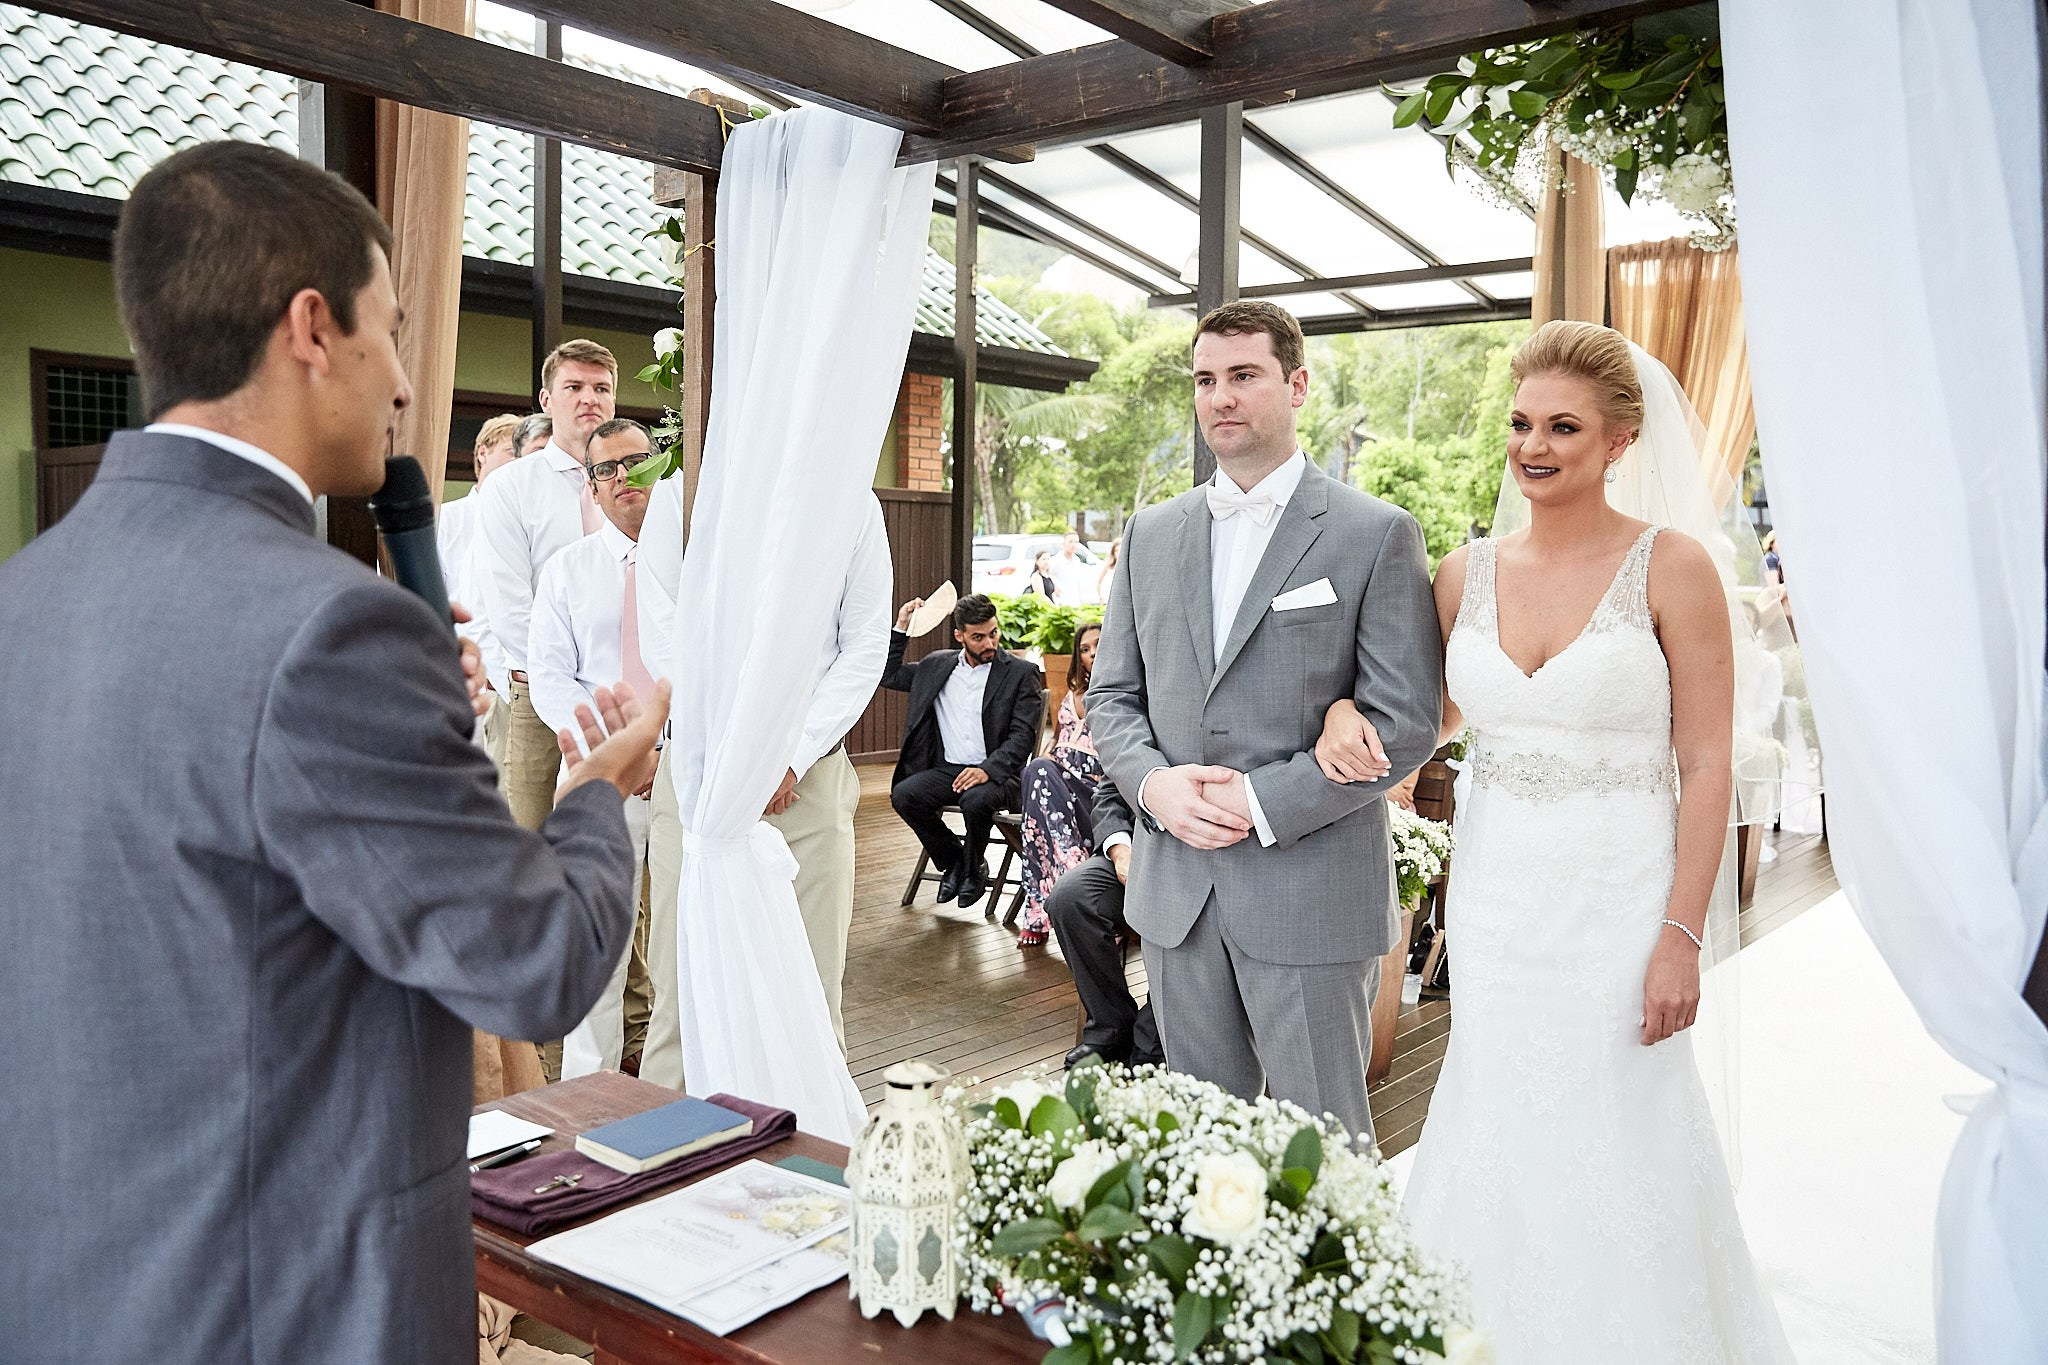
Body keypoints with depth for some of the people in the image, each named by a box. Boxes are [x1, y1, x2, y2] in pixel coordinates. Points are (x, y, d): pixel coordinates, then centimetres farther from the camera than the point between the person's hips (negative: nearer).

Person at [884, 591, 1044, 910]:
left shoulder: (1020, 674, 0)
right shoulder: (937, 665, 13)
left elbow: (1022, 735, -7)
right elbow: (889, 675, 22)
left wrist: (987, 770, -22)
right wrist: (901, 628, 11)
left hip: (995, 773, -4)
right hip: (946, 769, 4)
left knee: (975, 800, -36)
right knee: (903, 795, -24)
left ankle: (972, 868, -3)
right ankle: (954, 859, 1)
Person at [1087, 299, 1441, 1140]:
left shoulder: (1377, 535, -5)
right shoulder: (1150, 534, 10)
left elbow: (1405, 722, -9)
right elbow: (1111, 696, 12)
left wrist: (1263, 802, -16)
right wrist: (1152, 781, -8)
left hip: (1310, 891, -4)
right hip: (1175, 889, 5)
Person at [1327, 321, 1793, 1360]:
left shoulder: (1671, 568, -8)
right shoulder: (1467, 572, 4)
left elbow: (1706, 768, -8)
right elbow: (1428, 716, 16)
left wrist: (1682, 937, -12)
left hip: (1617, 901, -3)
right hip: (1494, 897, 4)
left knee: (1613, 1147, 7)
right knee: (1499, 1140, 13)